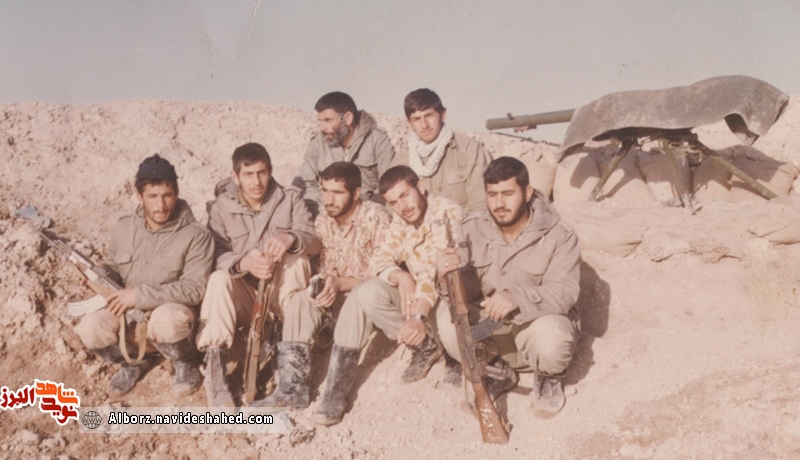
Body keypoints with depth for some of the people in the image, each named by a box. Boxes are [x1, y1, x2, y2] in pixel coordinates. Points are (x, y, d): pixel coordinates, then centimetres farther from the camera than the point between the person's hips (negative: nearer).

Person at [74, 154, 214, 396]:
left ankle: (186, 365, -3)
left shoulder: (195, 235, -13)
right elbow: (111, 268, 15)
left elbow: (194, 288, -20)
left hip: (171, 314, -4)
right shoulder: (124, 228, 2)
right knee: (89, 328, -23)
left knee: (165, 319, -38)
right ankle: (133, 361, 10)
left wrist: (140, 295, -22)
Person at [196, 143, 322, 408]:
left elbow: (313, 241, -12)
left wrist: (291, 239, -35)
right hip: (244, 298, -1)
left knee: (296, 259, -28)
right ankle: (214, 373, -30)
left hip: (284, 294, 1)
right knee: (219, 278, -30)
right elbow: (215, 255, -16)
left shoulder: (290, 199, 2)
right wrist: (243, 262, -38)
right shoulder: (220, 208, -2)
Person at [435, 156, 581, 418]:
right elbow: (464, 287, -9)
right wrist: (446, 276, -34)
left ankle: (548, 378, 4)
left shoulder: (559, 235, -14)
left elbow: (565, 291, -25)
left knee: (551, 340, -36)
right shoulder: (473, 229, -5)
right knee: (448, 319, -26)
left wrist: (517, 297, -44)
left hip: (537, 322, -2)